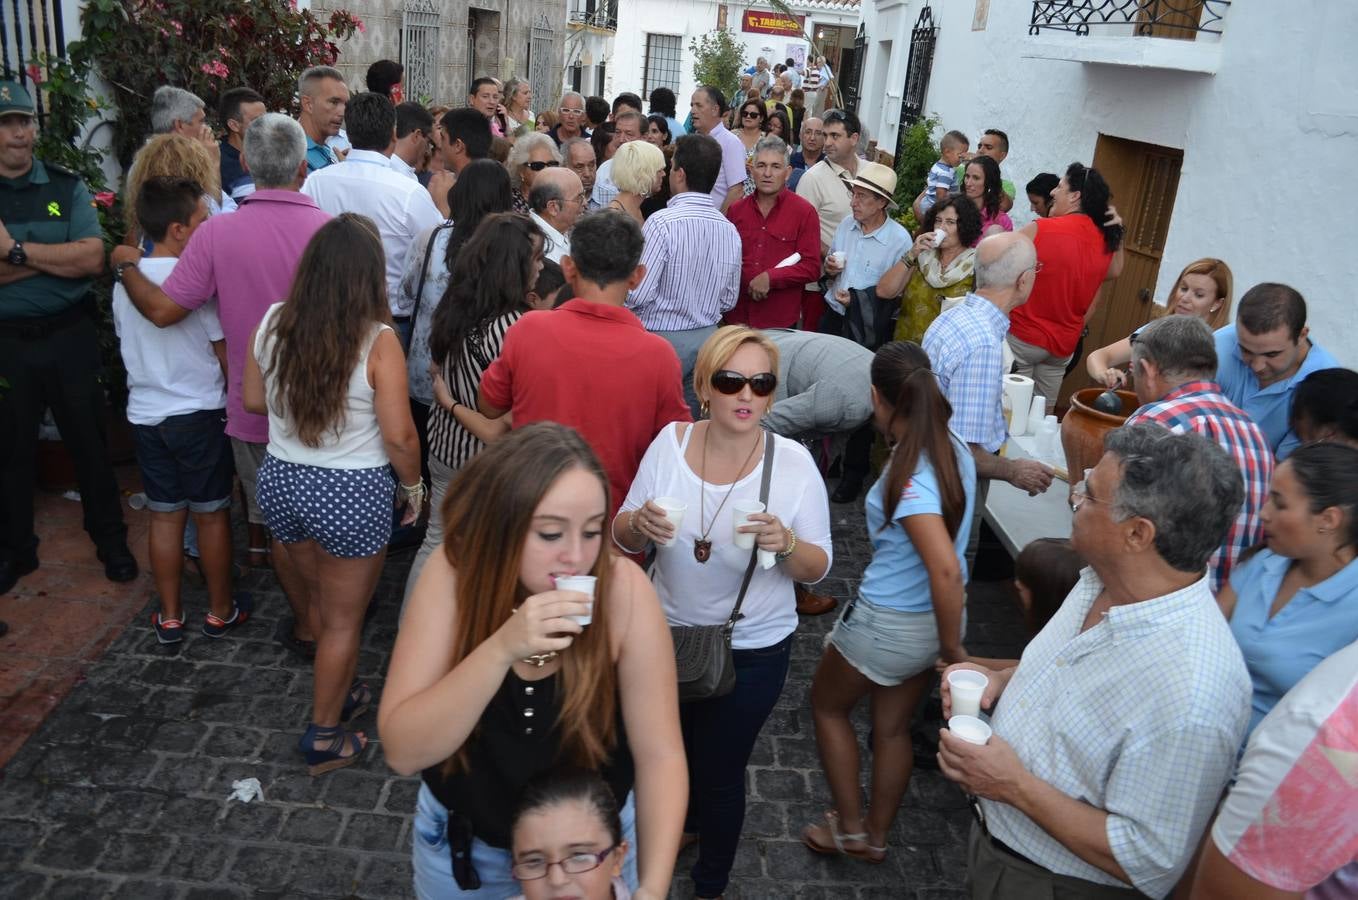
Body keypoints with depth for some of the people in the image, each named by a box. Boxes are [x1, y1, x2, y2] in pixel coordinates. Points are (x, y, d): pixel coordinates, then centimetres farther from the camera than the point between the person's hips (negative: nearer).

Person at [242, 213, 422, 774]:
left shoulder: (272, 324, -7)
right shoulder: (377, 341, -21)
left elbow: (253, 399, 6)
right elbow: (399, 436, -19)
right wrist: (413, 486, -2)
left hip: (282, 482, 5)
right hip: (351, 494, -5)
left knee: (318, 600, 27)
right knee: (344, 620, 14)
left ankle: (338, 694, 47)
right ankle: (324, 738, 28)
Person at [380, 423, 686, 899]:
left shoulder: (622, 590, -26)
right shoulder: (454, 575, -23)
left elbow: (659, 754, -20)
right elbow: (402, 751, -25)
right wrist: (502, 649, -38)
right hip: (462, 842, 1)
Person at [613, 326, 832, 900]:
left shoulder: (794, 464, -18)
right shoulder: (671, 442, -12)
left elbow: (818, 568, -11)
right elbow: (622, 537, -4)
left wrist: (787, 544, -33)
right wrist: (640, 524, -27)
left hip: (752, 652, -3)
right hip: (669, 632, 3)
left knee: (720, 772, 13)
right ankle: (688, 820, 62)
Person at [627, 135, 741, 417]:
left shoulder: (662, 223, -18)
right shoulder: (730, 229, 2)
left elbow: (637, 294, -20)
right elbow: (729, 299, 11)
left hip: (662, 339, -6)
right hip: (707, 338, 6)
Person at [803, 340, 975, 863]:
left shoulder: (907, 476, -28)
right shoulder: (952, 449, -3)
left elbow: (946, 570, -34)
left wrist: (953, 650, -23)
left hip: (888, 623, -7)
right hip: (931, 620, 7)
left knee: (827, 704, 20)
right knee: (893, 726, 23)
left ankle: (850, 829, 30)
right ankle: (875, 838, 41)